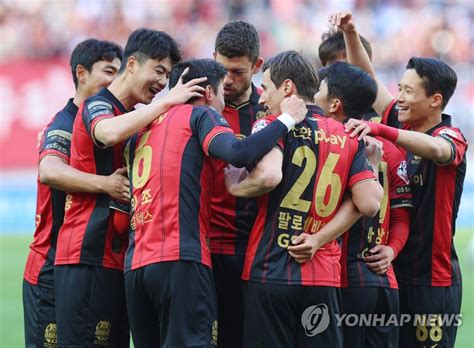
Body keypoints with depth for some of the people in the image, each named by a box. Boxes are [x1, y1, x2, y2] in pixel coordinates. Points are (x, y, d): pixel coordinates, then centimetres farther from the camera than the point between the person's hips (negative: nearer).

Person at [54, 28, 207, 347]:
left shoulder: (134, 118, 21)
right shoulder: (97, 106, -7)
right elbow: (110, 132, -31)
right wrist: (168, 102, -24)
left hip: (117, 258, 9)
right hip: (89, 257, -9)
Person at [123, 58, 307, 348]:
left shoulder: (147, 127, 24)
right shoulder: (202, 115, 3)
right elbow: (238, 153, -15)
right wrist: (287, 120, -6)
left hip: (136, 262, 7)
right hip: (181, 259, -7)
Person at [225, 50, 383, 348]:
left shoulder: (272, 126, -3)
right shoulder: (349, 137, 9)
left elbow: (268, 176, -22)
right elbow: (369, 204, 1)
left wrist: (235, 187, -4)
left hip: (270, 272, -4)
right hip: (324, 278, 4)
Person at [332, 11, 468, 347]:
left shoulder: (452, 137, -12)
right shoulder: (402, 124, 6)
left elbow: (435, 148, -36)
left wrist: (381, 130, -49)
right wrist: (351, 33, 0)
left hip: (433, 279, -7)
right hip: (393, 270, 7)